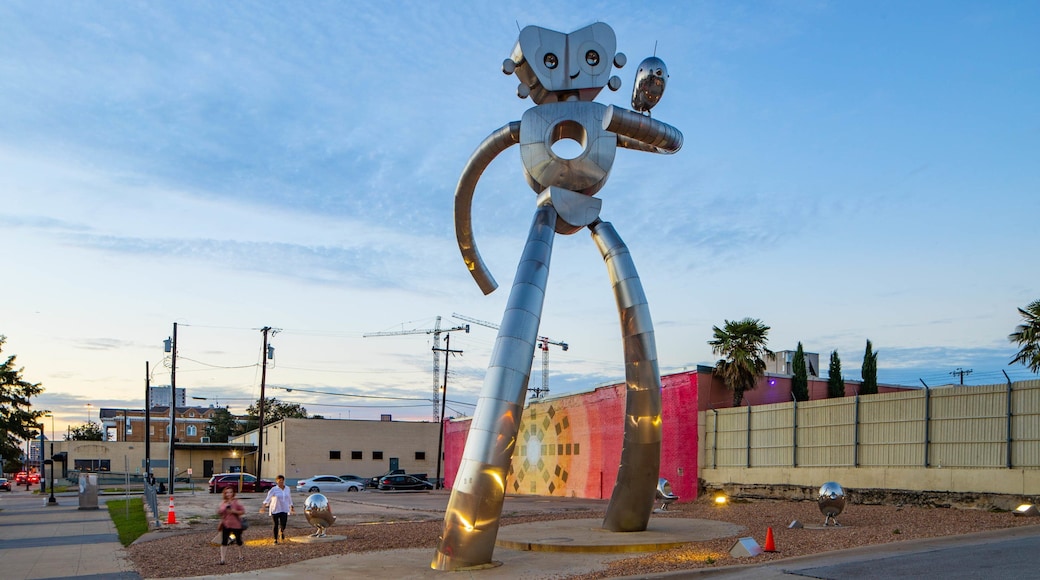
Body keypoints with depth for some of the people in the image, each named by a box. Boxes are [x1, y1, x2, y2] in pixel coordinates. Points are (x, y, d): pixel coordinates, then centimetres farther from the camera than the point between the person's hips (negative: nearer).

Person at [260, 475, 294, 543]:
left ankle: (281, 531, 27)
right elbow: (268, 498, -19)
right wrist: (263, 506, -31)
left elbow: (289, 499, 19)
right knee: (276, 525, 3)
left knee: (283, 524, -8)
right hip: (275, 509, -2)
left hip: (284, 510, 2)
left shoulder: (287, 489, 6)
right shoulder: (274, 489, -8)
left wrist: (292, 507, 24)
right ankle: (275, 539, 18)